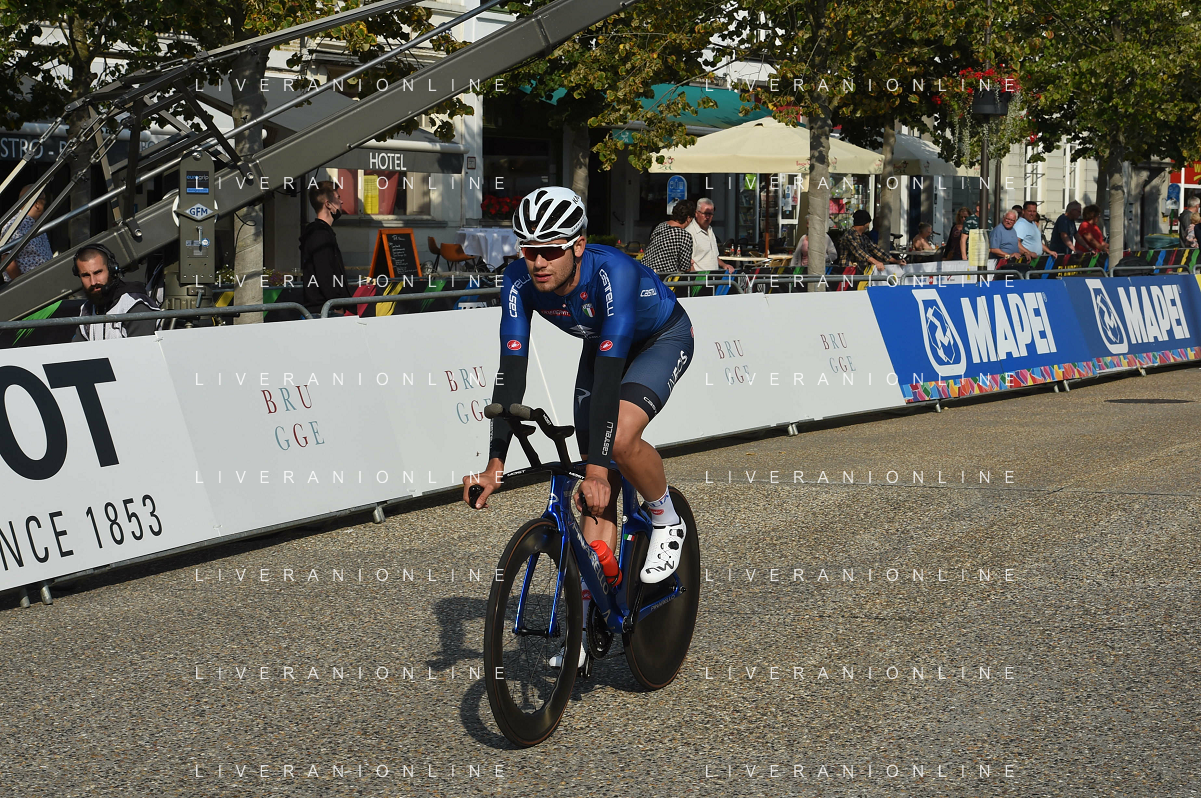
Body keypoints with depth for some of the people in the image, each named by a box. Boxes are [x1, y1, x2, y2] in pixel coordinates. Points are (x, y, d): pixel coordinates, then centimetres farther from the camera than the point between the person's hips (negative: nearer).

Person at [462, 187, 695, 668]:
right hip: (600, 346, 5)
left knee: (620, 439, -32)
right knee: (597, 494, -2)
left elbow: (610, 372, -44)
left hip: (662, 339, -5)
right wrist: (495, 461, -35)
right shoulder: (520, 281, -25)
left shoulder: (613, 273, -39)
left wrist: (597, 468, -48)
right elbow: (512, 371, -27)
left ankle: (666, 523, -2)